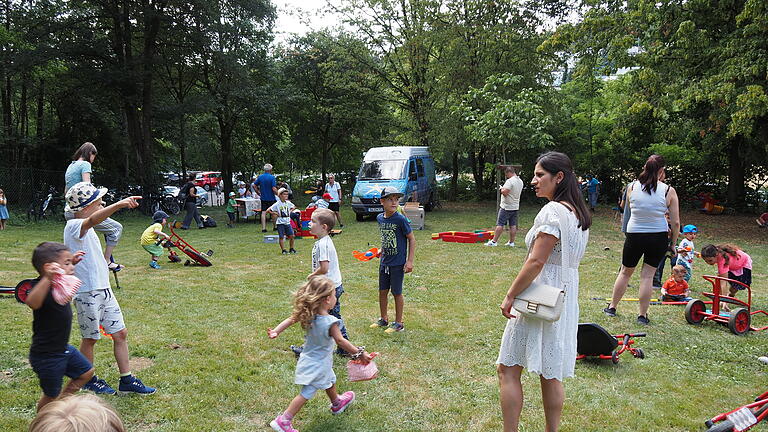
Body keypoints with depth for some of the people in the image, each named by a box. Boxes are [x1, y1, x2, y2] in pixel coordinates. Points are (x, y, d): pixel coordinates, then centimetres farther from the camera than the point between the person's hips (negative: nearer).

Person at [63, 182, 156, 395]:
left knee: (120, 333, 9)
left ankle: (127, 381, 17)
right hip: (87, 292, -9)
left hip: (104, 289, 9)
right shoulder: (74, 226, -17)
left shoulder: (85, 228, 13)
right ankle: (88, 380, 28)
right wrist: (119, 204, -55)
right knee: (90, 338, 7)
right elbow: (92, 220, -40)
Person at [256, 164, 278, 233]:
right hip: (271, 198, -4)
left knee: (263, 213, 3)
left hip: (263, 198, 4)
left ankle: (263, 228, 1)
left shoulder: (260, 177, 3)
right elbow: (274, 189, -18)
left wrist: (259, 193, 16)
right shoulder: (272, 177, -13)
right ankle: (276, 226, 20)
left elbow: (255, 186, 6)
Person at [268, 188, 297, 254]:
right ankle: (283, 250, 7)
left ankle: (292, 249, 17)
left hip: (287, 222, 5)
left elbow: (294, 207, 26)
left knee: (291, 236, 3)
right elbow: (268, 210, -11)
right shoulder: (277, 204, -10)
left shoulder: (288, 203, 4)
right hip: (280, 223, -5)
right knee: (281, 237, -1)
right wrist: (275, 213, -11)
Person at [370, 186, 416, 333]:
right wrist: (382, 250, 10)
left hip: (398, 263, -6)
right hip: (384, 262, 6)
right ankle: (383, 319, 32)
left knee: (397, 293, 5)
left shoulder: (400, 219, -17)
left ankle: (398, 323, 19)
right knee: (382, 291, 14)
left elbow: (412, 239, -12)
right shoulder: (380, 218, 1)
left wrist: (410, 261, -14)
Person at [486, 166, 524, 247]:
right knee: (513, 225, 9)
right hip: (515, 206, 8)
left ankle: (494, 241, -2)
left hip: (506, 207, -8)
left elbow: (505, 192, -26)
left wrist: (501, 189, -6)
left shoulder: (510, 181, -18)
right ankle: (511, 242, 13)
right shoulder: (520, 181, 11)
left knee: (500, 224, -4)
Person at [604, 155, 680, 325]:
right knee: (647, 276, 7)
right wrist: (673, 244, 6)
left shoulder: (632, 187, -5)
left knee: (625, 272, 17)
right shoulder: (668, 191, -9)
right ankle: (643, 315, 14)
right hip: (658, 238, -1)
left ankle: (612, 307, 30)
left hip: (634, 236, 1)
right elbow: (675, 223, -5)